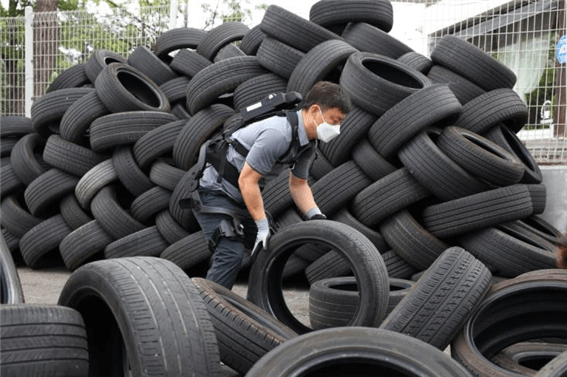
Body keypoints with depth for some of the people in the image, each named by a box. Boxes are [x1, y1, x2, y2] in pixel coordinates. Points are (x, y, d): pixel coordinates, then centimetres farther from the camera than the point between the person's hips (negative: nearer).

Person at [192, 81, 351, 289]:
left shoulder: (308, 143, 0)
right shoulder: (278, 134, -30)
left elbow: (298, 184, 12)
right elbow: (247, 180, -28)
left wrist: (316, 217, -4)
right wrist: (263, 227, -23)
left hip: (241, 196, 10)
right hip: (213, 192, -10)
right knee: (231, 254, -20)